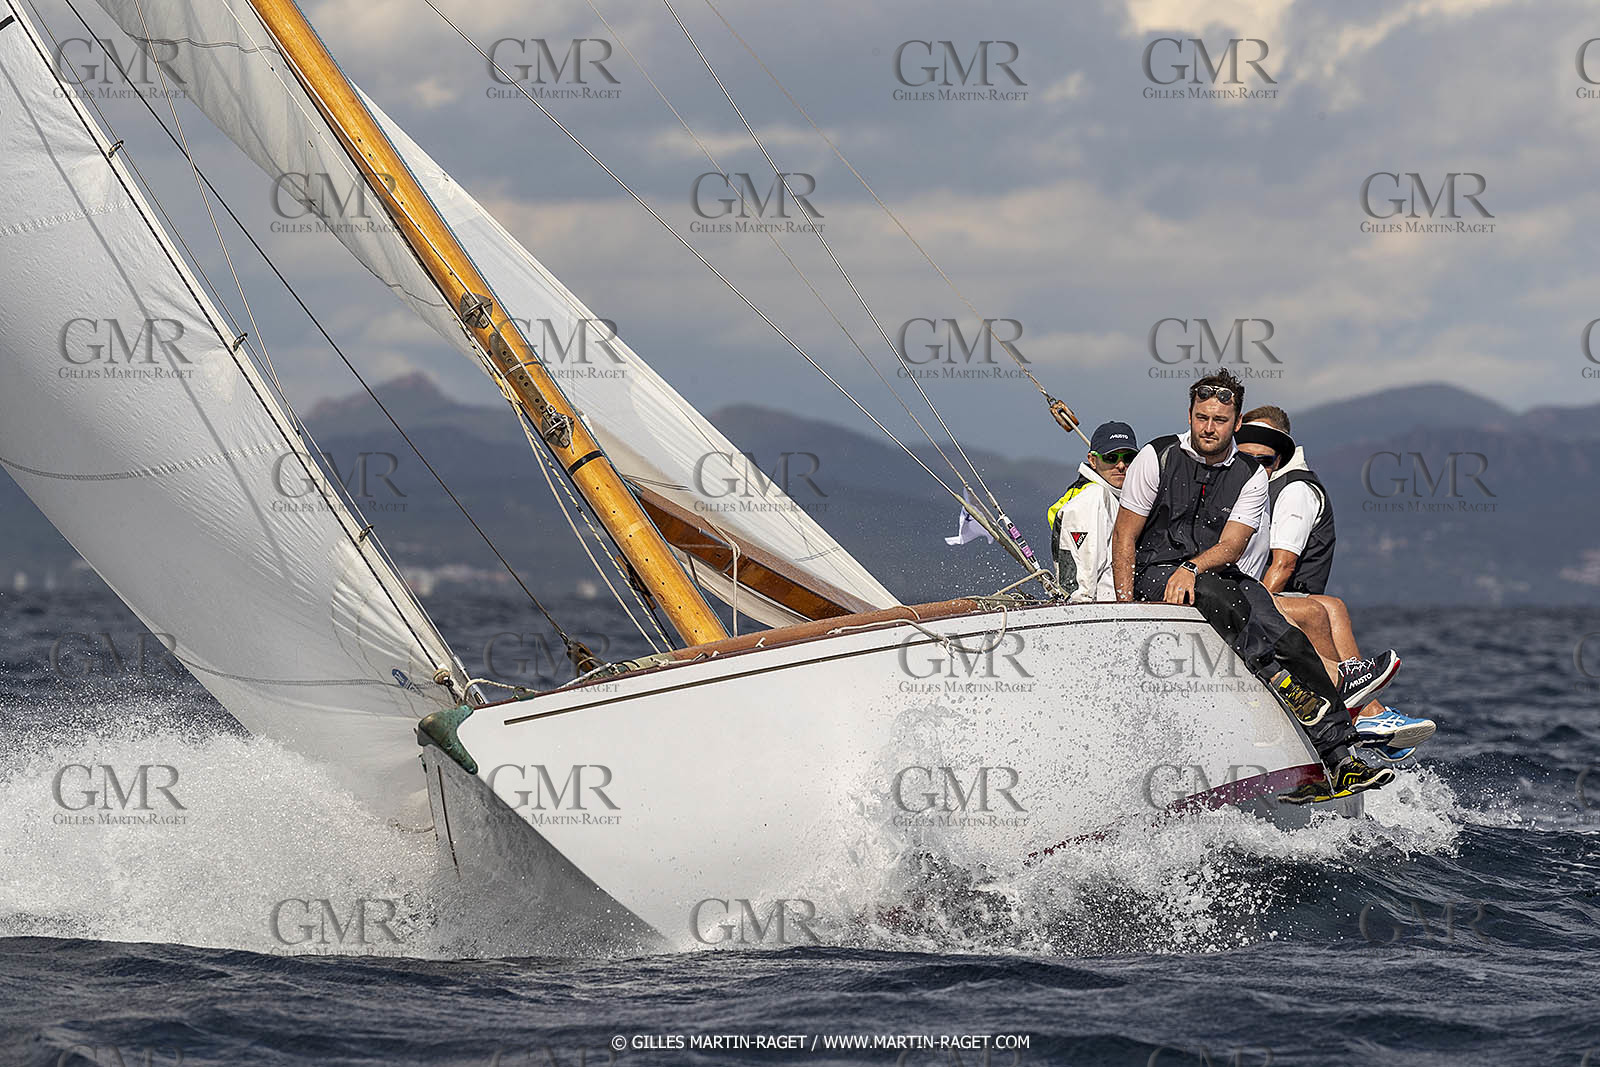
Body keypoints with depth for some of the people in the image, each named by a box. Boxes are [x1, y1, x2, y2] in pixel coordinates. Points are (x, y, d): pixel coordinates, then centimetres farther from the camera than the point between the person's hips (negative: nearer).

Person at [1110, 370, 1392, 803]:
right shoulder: (1156, 458, -3)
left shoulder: (1251, 476, 4)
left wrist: (1191, 567, -28)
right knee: (1222, 600, -37)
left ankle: (1341, 757, -24)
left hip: (1220, 575, 3)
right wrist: (1126, 606, -12)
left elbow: (1232, 545, -8)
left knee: (1290, 642, -19)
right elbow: (1125, 536, -2)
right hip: (1155, 573, -3)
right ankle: (1286, 687, -39)